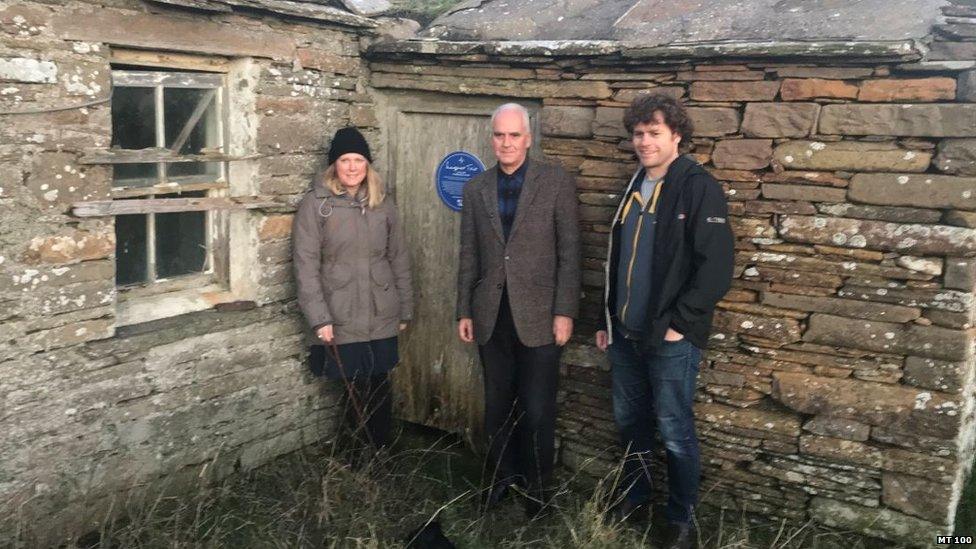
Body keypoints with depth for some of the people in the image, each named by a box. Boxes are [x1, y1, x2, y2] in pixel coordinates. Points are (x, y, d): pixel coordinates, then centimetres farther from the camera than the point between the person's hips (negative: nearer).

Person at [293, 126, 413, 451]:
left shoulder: (382, 204, 8)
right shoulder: (315, 204, -3)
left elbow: (399, 259, 12)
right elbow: (306, 265, -7)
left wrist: (405, 309, 10)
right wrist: (319, 318, -12)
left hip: (382, 317, 3)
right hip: (342, 320, -3)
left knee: (380, 391, 6)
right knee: (358, 393, 4)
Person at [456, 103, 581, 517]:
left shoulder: (557, 182, -4)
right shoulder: (475, 188, 7)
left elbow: (570, 252, -6)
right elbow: (468, 255, 9)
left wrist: (564, 312, -10)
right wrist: (464, 311, 8)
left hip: (538, 314, -3)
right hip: (491, 315, 3)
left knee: (537, 409, 4)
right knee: (497, 405, 14)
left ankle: (537, 486, 23)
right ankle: (501, 476, 30)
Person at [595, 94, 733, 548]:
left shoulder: (698, 187, -12)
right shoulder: (635, 187, 11)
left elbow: (716, 266, -17)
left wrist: (678, 324, -16)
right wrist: (607, 320, 16)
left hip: (670, 338, -7)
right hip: (626, 333, 7)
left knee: (675, 432, 5)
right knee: (629, 423, 18)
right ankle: (634, 501, 37)